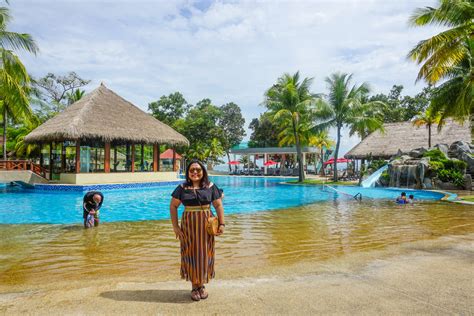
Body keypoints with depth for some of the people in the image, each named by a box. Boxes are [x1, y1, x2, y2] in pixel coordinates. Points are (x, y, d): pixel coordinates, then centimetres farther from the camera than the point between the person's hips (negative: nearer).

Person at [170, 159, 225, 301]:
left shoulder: (210, 187, -2)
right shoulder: (182, 188, -1)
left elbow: (218, 205, 0)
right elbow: (173, 206, 0)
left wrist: (222, 224, -7)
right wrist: (175, 226, -6)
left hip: (206, 226, 0)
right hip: (188, 226, 0)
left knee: (204, 254, 8)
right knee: (191, 254, 6)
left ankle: (202, 285, 27)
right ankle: (194, 286, 23)